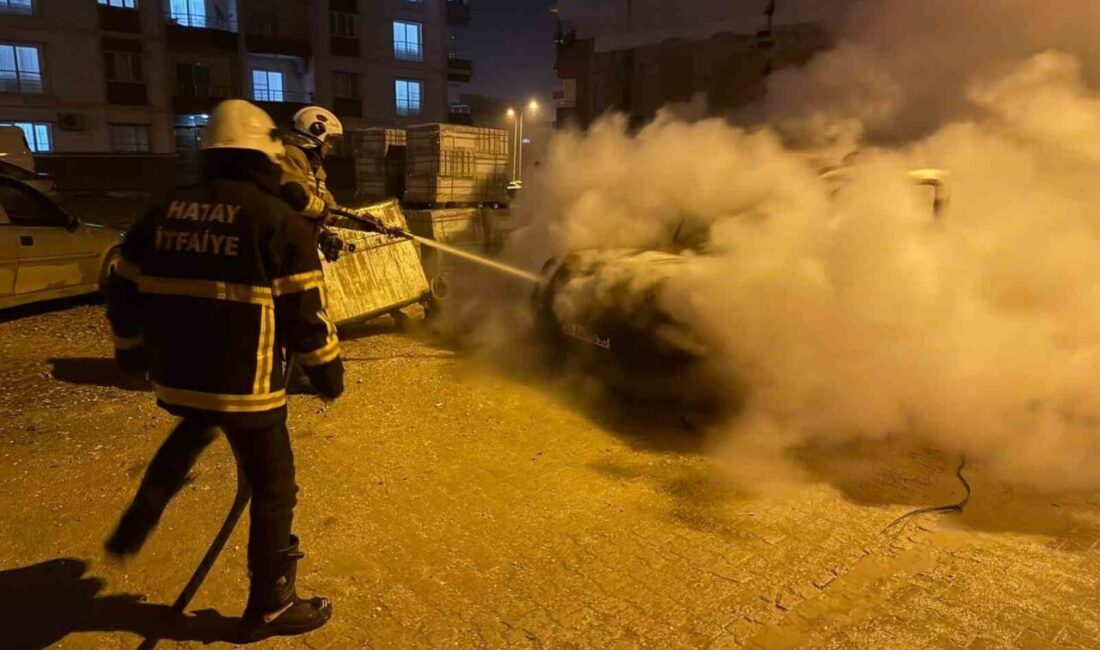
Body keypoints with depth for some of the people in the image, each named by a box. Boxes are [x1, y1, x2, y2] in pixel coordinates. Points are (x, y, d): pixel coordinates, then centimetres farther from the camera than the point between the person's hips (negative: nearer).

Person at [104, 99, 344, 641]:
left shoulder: (160, 217, 6)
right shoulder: (281, 222, -12)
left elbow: (124, 294, 13)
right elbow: (305, 315, -13)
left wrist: (131, 352, 29)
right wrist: (328, 372, 1)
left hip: (176, 378, 7)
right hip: (246, 386, -6)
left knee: (194, 430, 40)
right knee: (273, 492, 10)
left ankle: (137, 525, 36)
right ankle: (270, 607, 22)